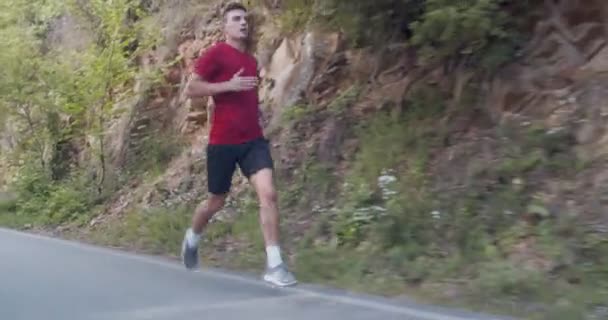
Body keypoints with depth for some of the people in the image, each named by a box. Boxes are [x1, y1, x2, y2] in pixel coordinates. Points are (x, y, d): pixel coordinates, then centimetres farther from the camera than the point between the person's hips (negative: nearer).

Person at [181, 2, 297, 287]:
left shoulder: (251, 60, 16)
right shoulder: (215, 53, -5)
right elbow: (191, 89, -9)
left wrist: (257, 110, 10)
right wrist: (228, 85, -19)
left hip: (253, 139, 5)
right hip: (223, 142, -5)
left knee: (268, 193, -13)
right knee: (216, 202, 11)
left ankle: (274, 266, -12)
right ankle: (192, 238, 42)